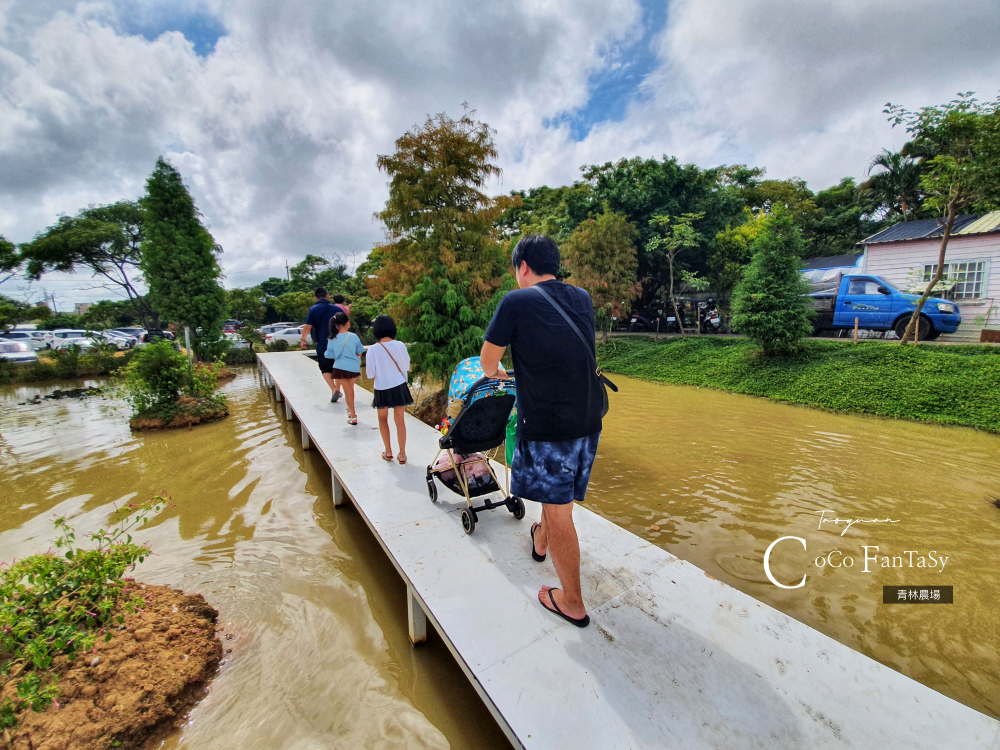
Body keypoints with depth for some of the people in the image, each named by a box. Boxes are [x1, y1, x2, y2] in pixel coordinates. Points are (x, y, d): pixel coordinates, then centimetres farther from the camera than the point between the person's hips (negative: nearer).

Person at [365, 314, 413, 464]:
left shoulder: (373, 349, -15)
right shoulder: (400, 346, -9)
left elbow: (370, 374, -10)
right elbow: (407, 367, 3)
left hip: (382, 389, -1)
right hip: (400, 387, 1)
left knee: (383, 419, 20)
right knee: (400, 420, 10)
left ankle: (388, 451, 21)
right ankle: (402, 453, 14)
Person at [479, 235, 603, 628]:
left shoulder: (516, 302, -9)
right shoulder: (583, 298, 9)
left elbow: (487, 362, 0)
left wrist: (497, 373, 23)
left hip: (547, 423, -7)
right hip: (589, 419, 7)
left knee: (559, 512, 8)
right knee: (557, 490, 28)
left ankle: (573, 604, 26)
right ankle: (541, 542, 55)